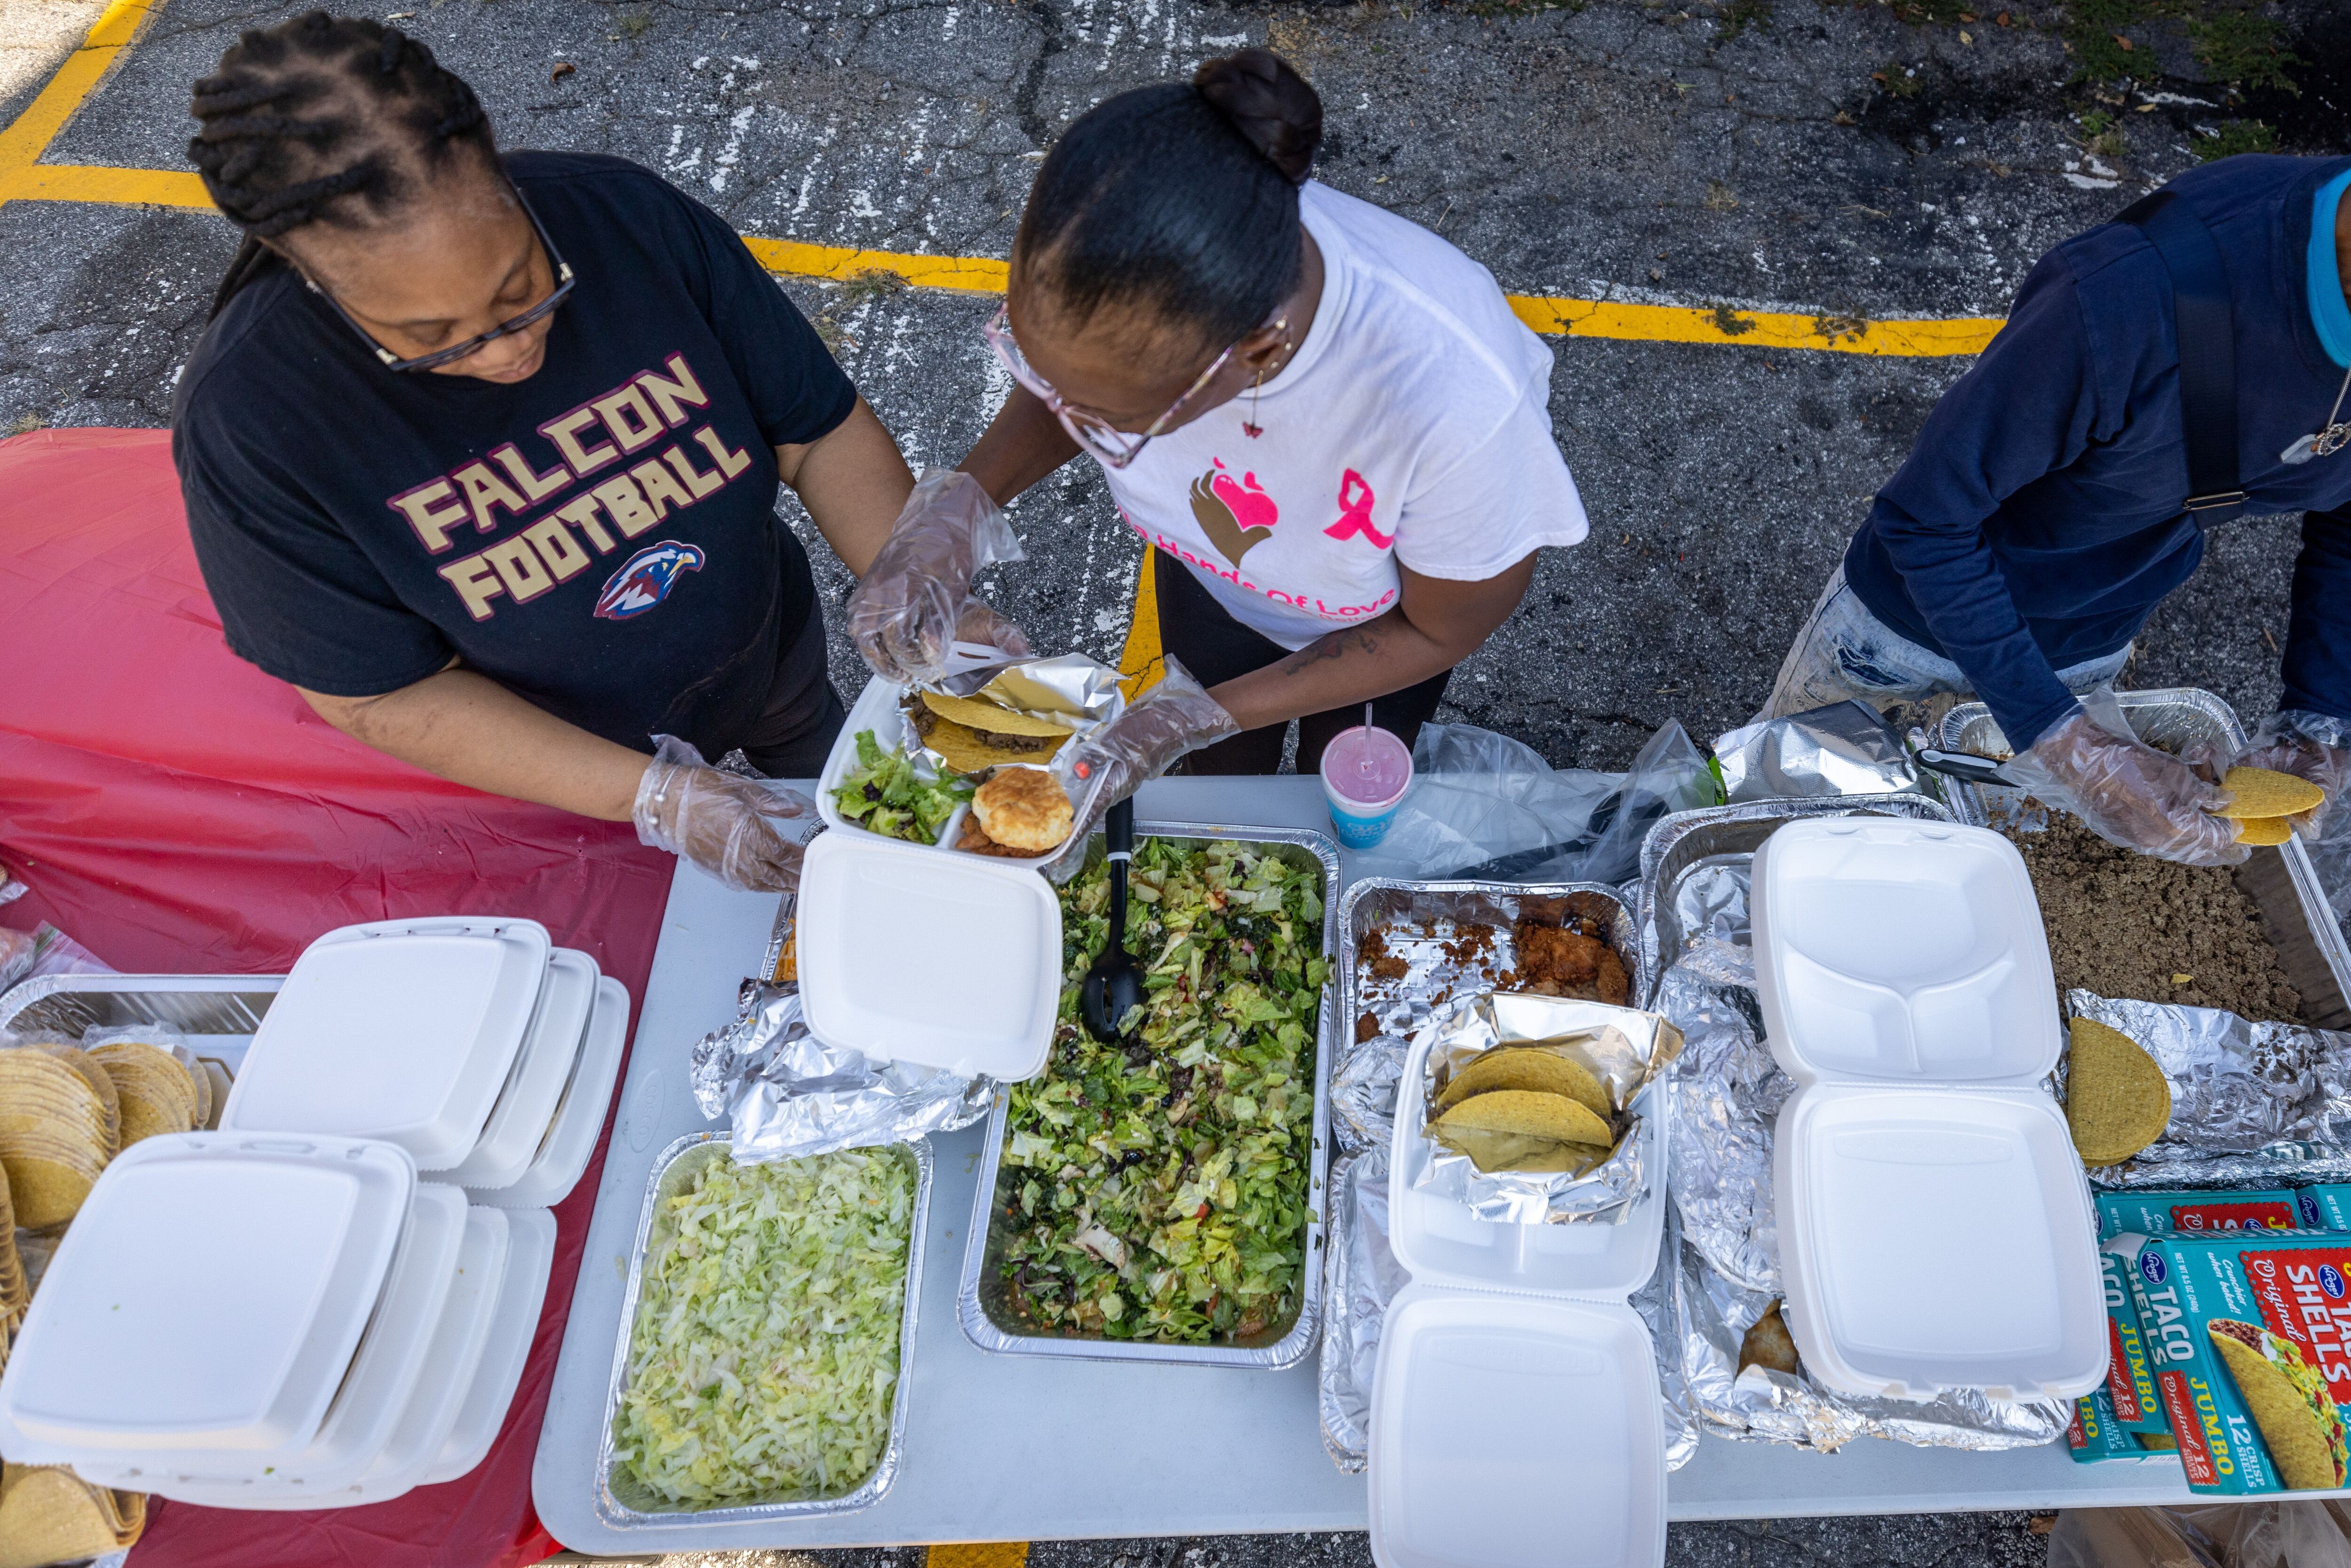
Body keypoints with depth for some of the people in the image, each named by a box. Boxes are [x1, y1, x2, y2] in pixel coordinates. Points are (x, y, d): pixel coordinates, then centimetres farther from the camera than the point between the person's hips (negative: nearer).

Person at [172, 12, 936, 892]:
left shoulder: (632, 220, -27)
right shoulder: (249, 418, -32)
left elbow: (822, 432, -20)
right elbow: (383, 697, -26)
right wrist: (657, 796, -35)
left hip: (772, 650, 2)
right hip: (558, 758, -1)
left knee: (822, 768, 34)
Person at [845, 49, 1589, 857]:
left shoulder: (1456, 398, -49)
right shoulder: (1123, 269, -38)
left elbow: (1442, 630, -27)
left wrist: (1205, 714, -31)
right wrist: (961, 500, -32)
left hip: (1381, 619, -2)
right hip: (1207, 572, 3)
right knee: (1220, 776, 30)